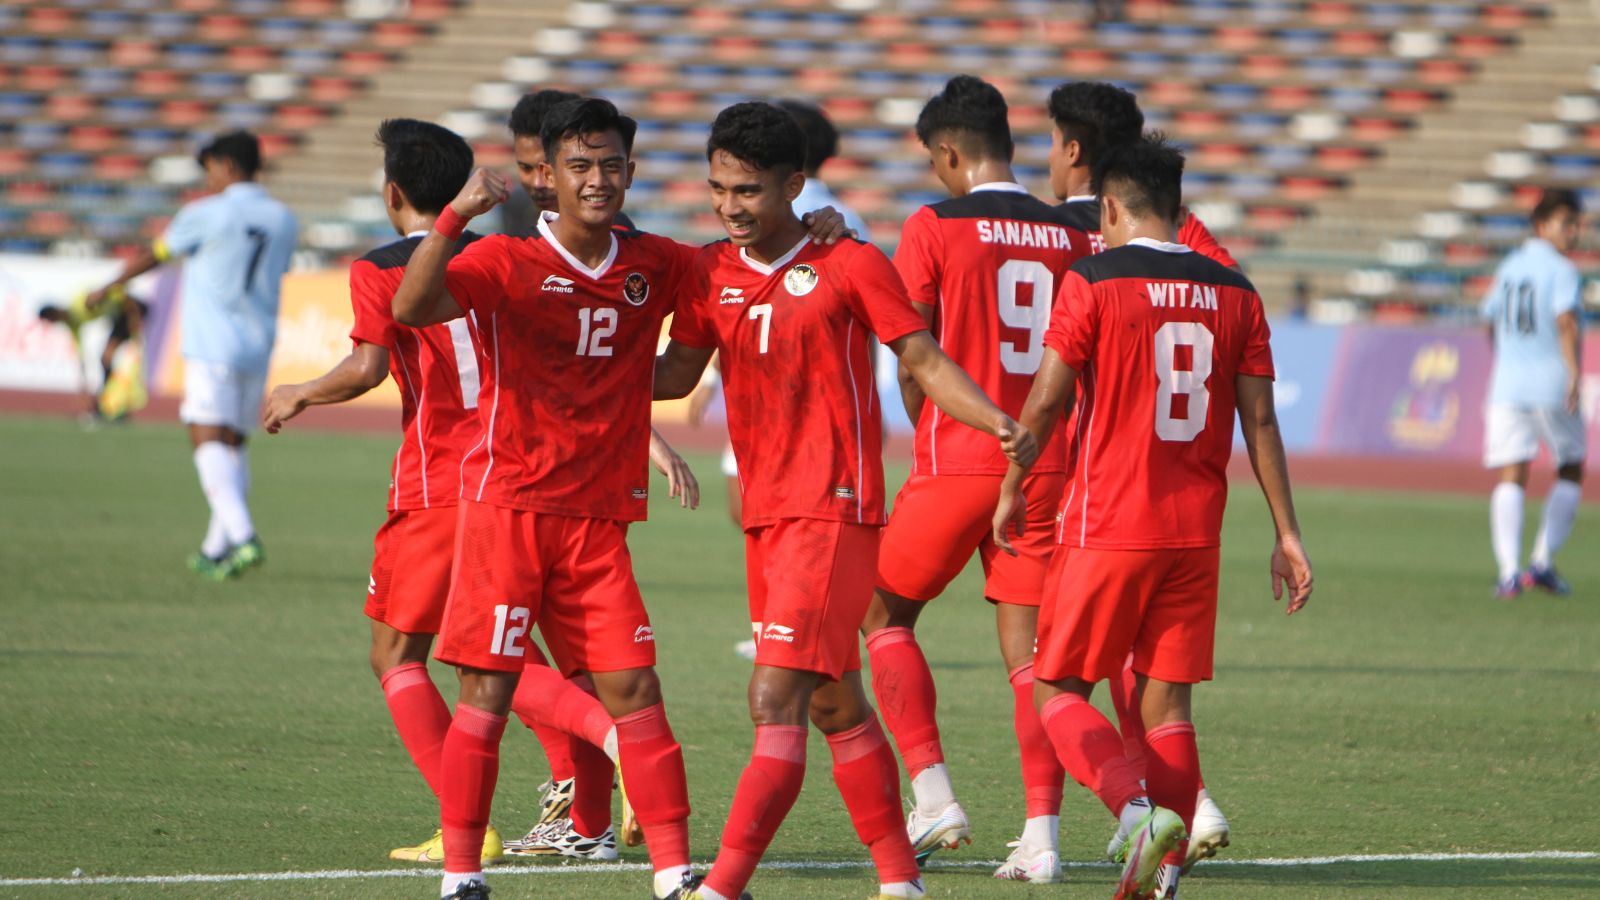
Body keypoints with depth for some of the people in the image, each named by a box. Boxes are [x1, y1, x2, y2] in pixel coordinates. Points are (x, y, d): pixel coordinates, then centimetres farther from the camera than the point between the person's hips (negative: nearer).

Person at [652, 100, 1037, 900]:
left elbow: (923, 361, -4)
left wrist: (998, 423, -19)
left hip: (834, 512, -7)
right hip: (763, 517, 7)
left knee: (776, 703, -16)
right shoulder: (710, 272, 9)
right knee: (834, 705, 15)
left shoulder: (850, 265, -6)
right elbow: (676, 374, 12)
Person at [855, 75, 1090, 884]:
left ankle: (933, 798, 4)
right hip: (1044, 463, 4)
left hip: (957, 461, -4)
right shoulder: (1070, 239, 6)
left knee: (886, 615, 13)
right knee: (1028, 644, 6)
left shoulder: (936, 228, -6)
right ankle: (1041, 835, -1)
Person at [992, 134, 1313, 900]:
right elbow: (1260, 421, 6)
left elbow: (1044, 404, -7)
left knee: (1058, 692, 5)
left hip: (1107, 524, -4)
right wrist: (1287, 535, 9)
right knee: (1166, 705, 8)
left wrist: (1011, 490, 8)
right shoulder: (1233, 294, 7)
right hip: (1195, 531, 4)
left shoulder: (1093, 283, -7)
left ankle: (1139, 808, -19)